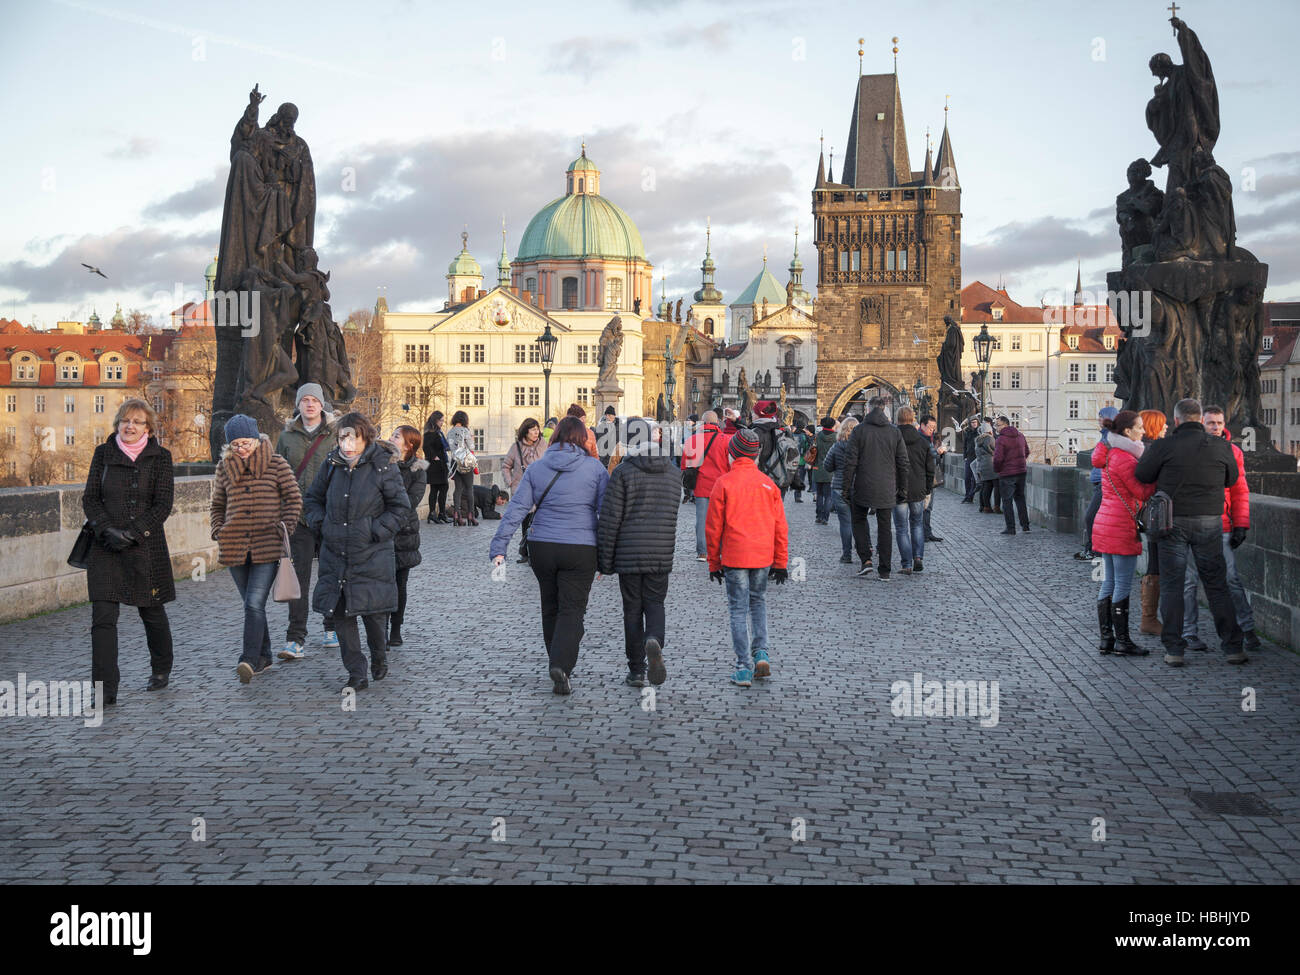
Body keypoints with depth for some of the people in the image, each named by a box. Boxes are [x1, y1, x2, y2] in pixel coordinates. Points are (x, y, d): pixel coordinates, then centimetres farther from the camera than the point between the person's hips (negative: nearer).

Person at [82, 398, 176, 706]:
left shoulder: (160, 457, 0)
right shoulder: (103, 453, 7)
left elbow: (163, 505, -5)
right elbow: (90, 498, 5)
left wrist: (133, 533, -15)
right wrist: (106, 530, -12)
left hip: (146, 545, -1)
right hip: (106, 547, 1)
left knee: (151, 611, 12)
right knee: (103, 616, -9)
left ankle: (161, 670, 37)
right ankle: (105, 689, -8)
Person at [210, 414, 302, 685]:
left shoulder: (276, 464, 0)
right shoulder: (224, 467, 10)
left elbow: (294, 498, 3)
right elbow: (217, 506, 19)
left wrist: (284, 528, -8)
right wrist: (219, 532, 4)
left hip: (267, 547, -4)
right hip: (235, 548, 4)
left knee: (254, 604, -15)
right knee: (252, 605, 11)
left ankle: (249, 660, -18)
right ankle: (263, 658, 22)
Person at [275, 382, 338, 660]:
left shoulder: (335, 434, 2)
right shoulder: (287, 436, 8)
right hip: (298, 515, 1)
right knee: (298, 576, -5)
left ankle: (333, 628, 27)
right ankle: (296, 640, -7)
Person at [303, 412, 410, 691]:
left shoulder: (383, 467, -8)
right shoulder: (332, 465, 3)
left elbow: (401, 510, -3)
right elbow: (313, 498, 18)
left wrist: (375, 531, -11)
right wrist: (321, 523, 2)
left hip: (371, 556, -4)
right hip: (335, 554, 4)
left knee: (373, 612, -1)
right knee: (341, 614, 3)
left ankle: (379, 658, 29)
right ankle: (356, 674, 13)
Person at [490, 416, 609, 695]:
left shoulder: (536, 467, 3)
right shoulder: (595, 468, -1)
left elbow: (517, 508, -2)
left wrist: (499, 547, -3)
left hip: (541, 547, 3)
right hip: (581, 549, -3)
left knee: (550, 607, 18)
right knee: (572, 609, 0)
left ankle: (557, 664, 28)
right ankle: (561, 665, -19)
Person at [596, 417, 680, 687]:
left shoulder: (623, 472, -10)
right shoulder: (674, 472, 5)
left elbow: (609, 520, -9)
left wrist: (604, 561, -4)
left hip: (629, 554, -3)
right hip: (661, 554, 3)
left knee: (633, 609, 8)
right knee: (655, 604, 13)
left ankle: (636, 670, 11)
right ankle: (654, 642, -17)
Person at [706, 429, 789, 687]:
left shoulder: (724, 483, -6)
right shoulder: (767, 483, 3)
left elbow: (713, 527, -3)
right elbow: (780, 527, 6)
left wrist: (714, 562, 7)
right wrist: (780, 562, 13)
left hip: (734, 557, -3)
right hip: (763, 557, 3)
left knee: (738, 609, 3)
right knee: (758, 602, 22)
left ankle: (744, 668, 1)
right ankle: (761, 652, 8)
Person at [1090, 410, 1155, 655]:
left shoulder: (1110, 455, 13)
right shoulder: (1125, 458, -16)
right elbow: (1143, 492, -14)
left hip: (1105, 523, 9)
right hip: (1122, 527, -9)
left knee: (1109, 584, 11)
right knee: (1123, 585, -3)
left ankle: (1106, 639, 13)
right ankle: (1122, 640, 2)